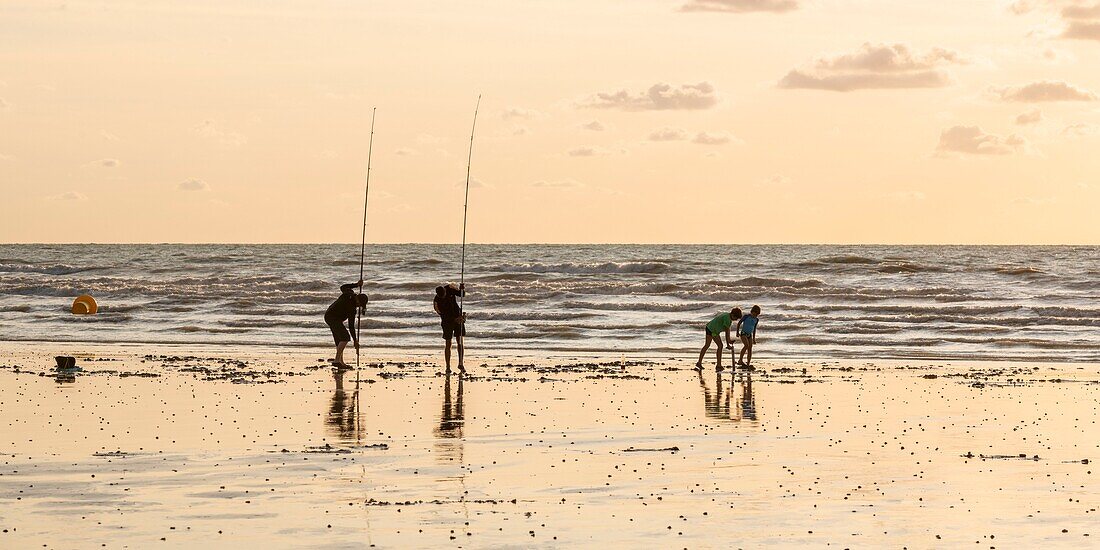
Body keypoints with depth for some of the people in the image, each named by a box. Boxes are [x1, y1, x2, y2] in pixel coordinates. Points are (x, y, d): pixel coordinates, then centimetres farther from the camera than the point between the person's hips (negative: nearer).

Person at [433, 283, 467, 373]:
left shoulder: (450, 288, -9)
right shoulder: (436, 302, -18)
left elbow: (461, 294, 0)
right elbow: (443, 315, -20)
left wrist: (462, 289, -23)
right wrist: (455, 319, -31)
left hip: (458, 318, 2)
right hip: (447, 321, -2)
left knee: (460, 342, -5)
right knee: (448, 344, -1)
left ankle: (461, 364, 1)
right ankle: (448, 367, 8)